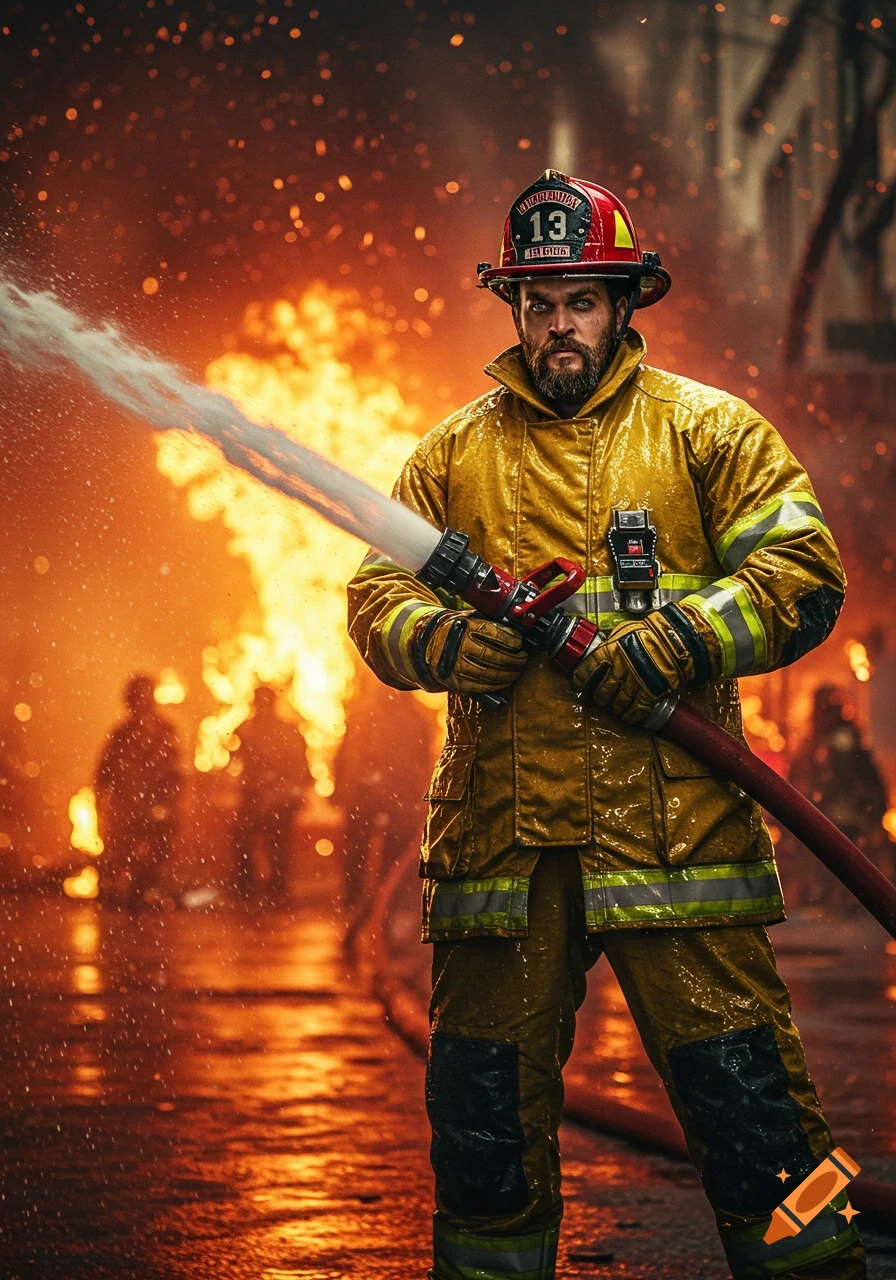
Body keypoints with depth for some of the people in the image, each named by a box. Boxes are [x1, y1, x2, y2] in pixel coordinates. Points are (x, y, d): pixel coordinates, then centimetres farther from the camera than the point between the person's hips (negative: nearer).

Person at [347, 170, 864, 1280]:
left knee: (740, 1085, -5)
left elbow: (802, 573, 0)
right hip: (500, 833, 3)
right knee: (483, 1098, 8)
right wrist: (443, 639, -11)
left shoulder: (705, 430, 8)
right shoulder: (453, 453, 16)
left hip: (673, 822, -3)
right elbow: (376, 594, 12)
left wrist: (673, 645, -14)